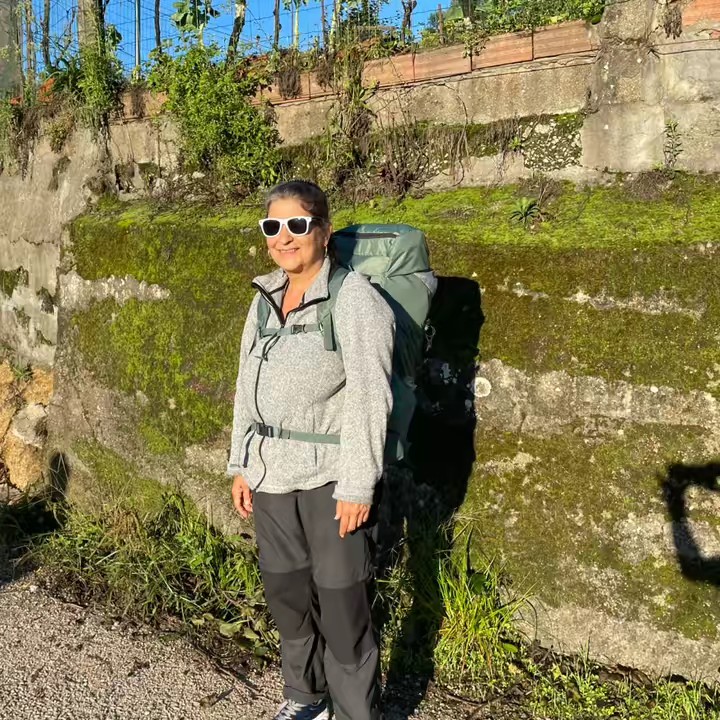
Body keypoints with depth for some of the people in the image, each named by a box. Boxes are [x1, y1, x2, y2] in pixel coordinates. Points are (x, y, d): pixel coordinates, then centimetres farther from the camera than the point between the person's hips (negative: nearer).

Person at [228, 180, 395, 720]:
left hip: (331, 475, -7)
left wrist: (357, 486, -18)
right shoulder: (265, 298, 8)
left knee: (341, 603, 1)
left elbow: (370, 399, -16)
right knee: (285, 592, 18)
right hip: (272, 473, 7)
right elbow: (248, 386, 14)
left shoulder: (355, 299, -13)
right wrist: (241, 464, 13)